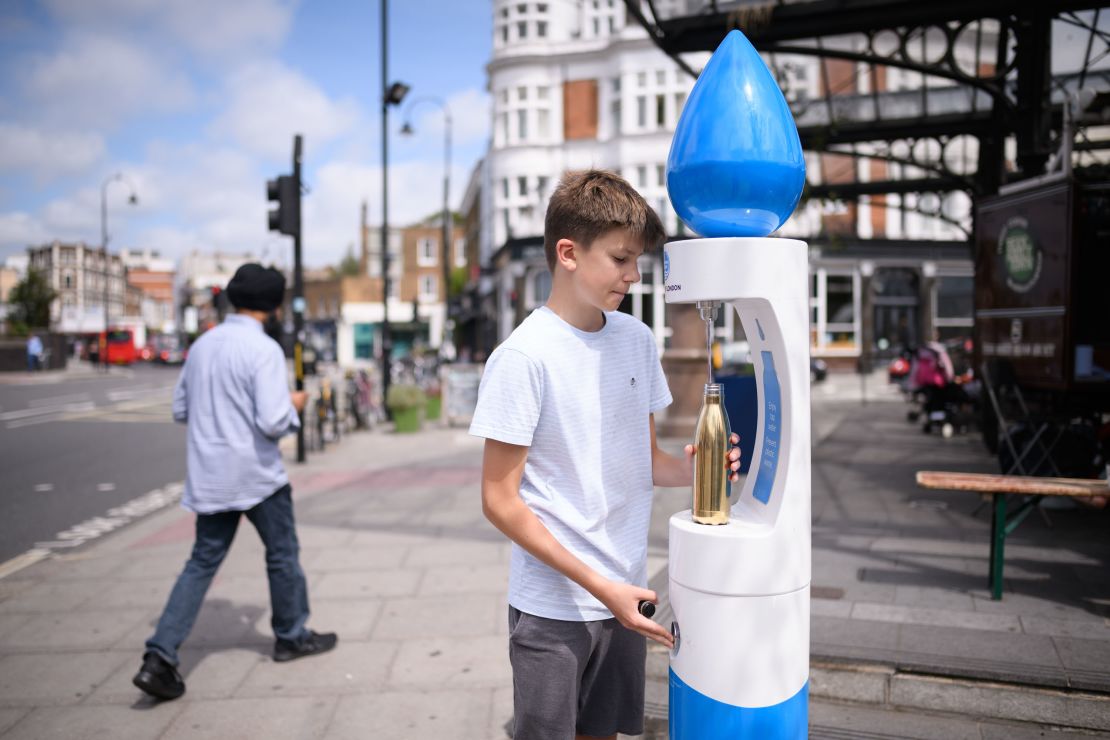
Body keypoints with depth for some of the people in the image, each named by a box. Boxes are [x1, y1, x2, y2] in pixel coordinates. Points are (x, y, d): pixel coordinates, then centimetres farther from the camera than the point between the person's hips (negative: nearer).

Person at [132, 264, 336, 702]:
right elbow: (273, 422, -23)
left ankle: (160, 657, 3)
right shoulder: (263, 349, -17)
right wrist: (292, 405, -4)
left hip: (208, 477, 6)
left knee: (202, 562, 12)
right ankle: (291, 637, 30)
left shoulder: (202, 345, 6)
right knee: (283, 556, 14)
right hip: (256, 475, -6)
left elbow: (180, 410, 15)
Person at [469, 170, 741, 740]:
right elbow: (500, 501, -15)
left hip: (625, 595, 6)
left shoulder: (637, 340, 3)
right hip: (553, 605, -5)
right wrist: (600, 586, -18)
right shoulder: (524, 356, -16)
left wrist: (688, 469, -11)